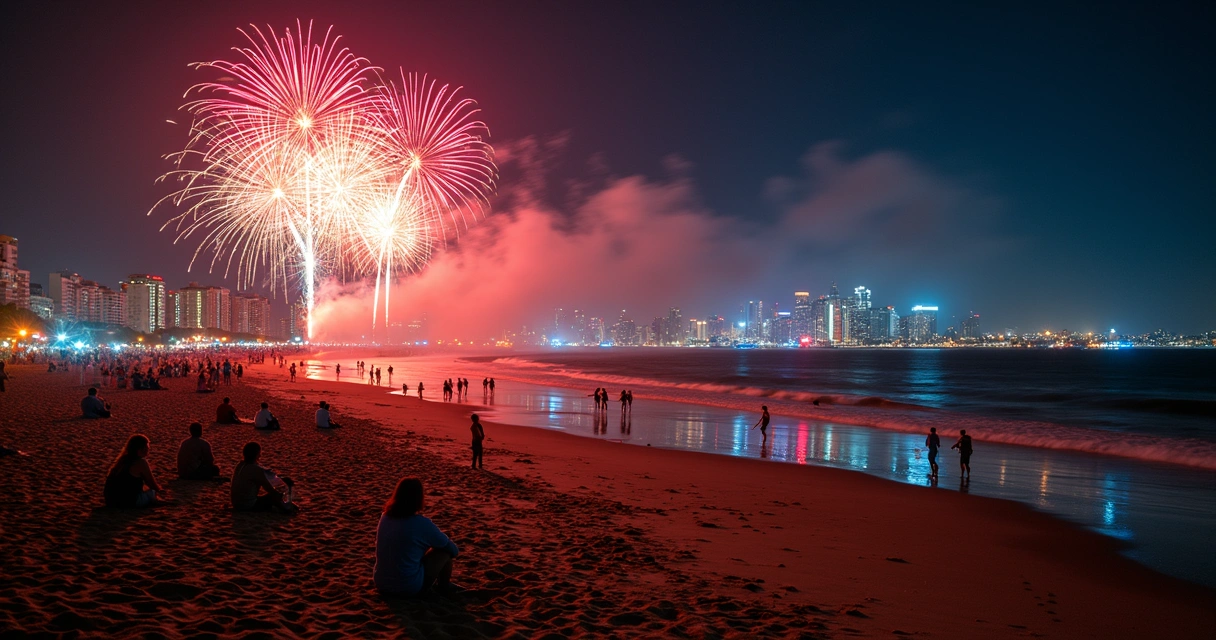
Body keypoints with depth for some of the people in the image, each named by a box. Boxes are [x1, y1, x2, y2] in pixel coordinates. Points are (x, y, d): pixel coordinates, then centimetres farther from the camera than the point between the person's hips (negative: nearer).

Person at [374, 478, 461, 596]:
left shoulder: (385, 517, -3)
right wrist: (455, 551, 19)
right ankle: (444, 586, 27)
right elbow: (448, 545, -1)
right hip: (409, 588, -6)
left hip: (382, 584, 7)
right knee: (445, 549, 8)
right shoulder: (422, 523, -18)